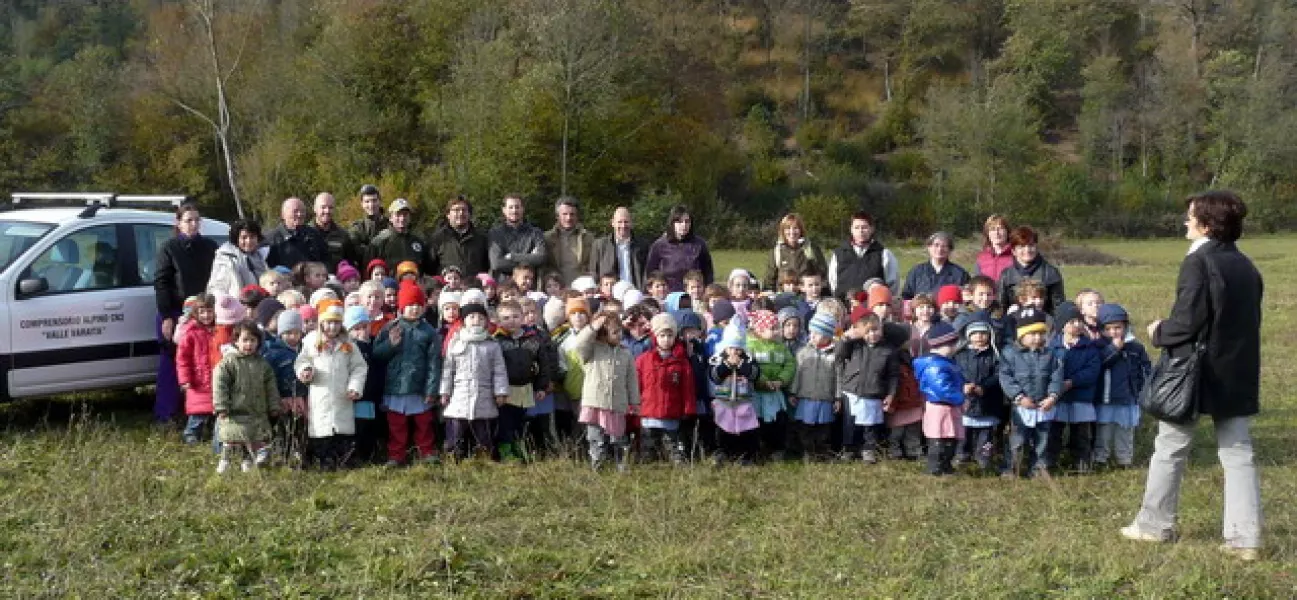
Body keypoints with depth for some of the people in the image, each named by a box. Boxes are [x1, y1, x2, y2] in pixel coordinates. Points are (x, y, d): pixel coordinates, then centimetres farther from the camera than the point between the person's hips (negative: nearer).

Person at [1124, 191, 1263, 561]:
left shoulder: (1199, 261, -16)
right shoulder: (1245, 265, 10)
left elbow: (1187, 321, -19)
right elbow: (1248, 321, 15)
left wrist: (1159, 333, -2)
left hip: (1195, 372, -7)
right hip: (1237, 374, 7)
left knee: (1171, 448, 7)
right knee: (1238, 453, 7)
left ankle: (1155, 524, 16)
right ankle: (1245, 538, 5)